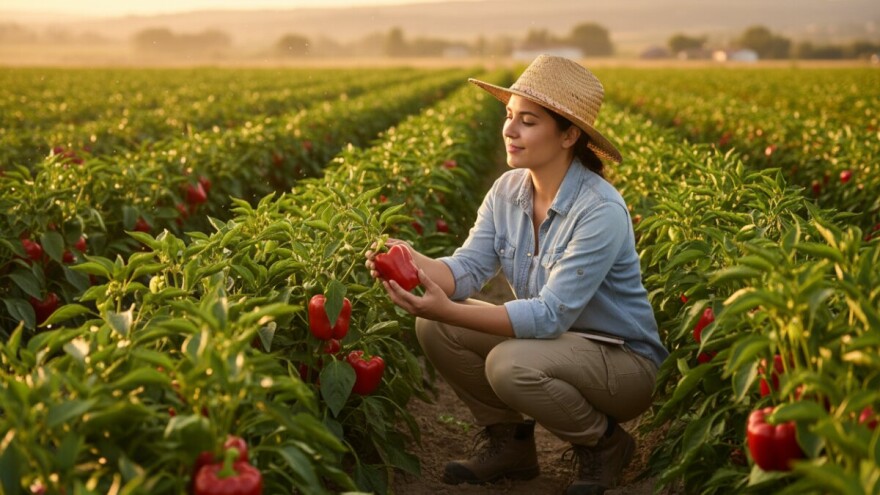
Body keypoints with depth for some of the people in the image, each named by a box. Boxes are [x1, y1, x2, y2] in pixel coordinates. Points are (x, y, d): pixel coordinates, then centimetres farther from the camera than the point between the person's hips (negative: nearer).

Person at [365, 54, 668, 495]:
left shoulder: (600, 211, -26)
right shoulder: (507, 191, -3)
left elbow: (551, 315, -31)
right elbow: (467, 268, -10)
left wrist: (448, 310, -41)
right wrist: (414, 262, -33)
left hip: (623, 361, -6)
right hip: (552, 341, 7)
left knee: (510, 364, -34)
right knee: (434, 328, -13)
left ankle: (605, 443, -4)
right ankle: (508, 440, 7)